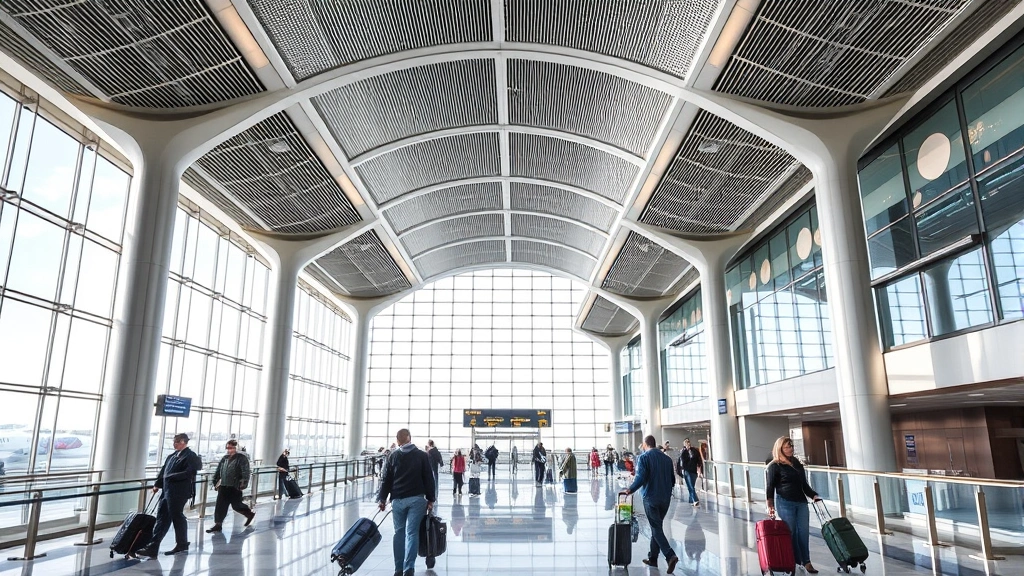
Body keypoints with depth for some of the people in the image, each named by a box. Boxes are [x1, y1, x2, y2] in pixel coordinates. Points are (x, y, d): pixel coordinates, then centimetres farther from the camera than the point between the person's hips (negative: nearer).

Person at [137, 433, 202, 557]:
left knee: (177, 517, 3)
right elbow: (164, 470, 18)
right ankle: (152, 547, 12)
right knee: (162, 518, 8)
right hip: (167, 491, 8)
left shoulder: (190, 456, -11)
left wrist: (170, 477, -18)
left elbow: (188, 473, -20)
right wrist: (157, 484, 10)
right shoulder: (173, 456, 14)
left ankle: (182, 545, 19)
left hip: (178, 493, -8)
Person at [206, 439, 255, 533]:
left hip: (235, 487, -6)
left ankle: (250, 514, 29)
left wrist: (244, 483, -25)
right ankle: (218, 524, 12)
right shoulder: (225, 458, 11)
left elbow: (246, 472, -17)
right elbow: (218, 471, 18)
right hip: (223, 486, 6)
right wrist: (215, 482, 15)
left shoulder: (242, 458, -10)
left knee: (236, 505, 5)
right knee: (220, 506, 3)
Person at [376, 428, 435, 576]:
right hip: (417, 499, -1)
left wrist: (382, 498, 12)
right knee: (412, 532, -2)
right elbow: (429, 479, 2)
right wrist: (430, 499, 8)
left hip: (398, 500, 1)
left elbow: (386, 480, 5)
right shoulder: (422, 455, 2)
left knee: (399, 532, 11)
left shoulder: (393, 456, 5)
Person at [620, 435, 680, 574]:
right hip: (666, 498, 6)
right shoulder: (667, 458, 8)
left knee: (656, 528, -1)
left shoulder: (643, 457, -9)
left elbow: (640, 478, -19)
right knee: (657, 527, 16)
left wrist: (630, 490, -10)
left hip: (651, 498, -6)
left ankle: (670, 555, -17)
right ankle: (652, 558, 23)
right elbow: (672, 480, 12)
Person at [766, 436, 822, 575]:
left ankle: (806, 561, 6)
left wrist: (814, 495, 7)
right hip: (785, 503, -5)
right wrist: (770, 505, -14)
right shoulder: (774, 466, -3)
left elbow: (804, 485, 22)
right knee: (791, 533, -2)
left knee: (804, 532, 1)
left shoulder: (798, 464, 15)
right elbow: (770, 487, -5)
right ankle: (796, 562, 5)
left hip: (801, 502, 5)